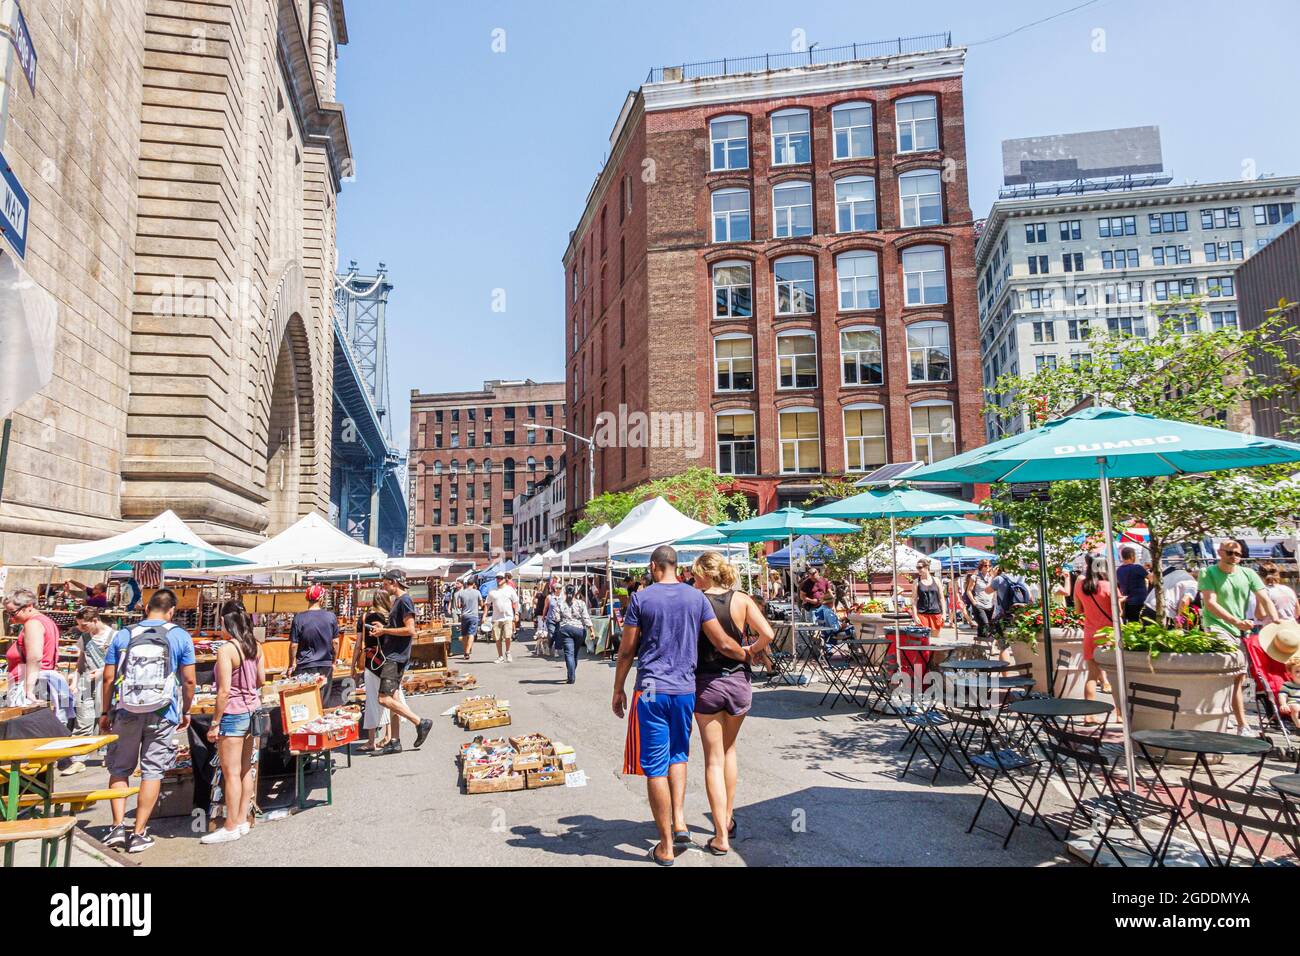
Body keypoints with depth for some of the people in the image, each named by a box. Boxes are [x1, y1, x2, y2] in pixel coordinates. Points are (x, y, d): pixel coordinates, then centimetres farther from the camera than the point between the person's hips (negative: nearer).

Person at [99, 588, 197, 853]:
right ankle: (139, 834, 10)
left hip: (126, 712, 1)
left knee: (119, 769, 16)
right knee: (152, 772, 6)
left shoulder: (123, 635, 3)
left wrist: (106, 712, 13)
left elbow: (109, 678, 3)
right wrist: (186, 711, 11)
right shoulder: (180, 637, -1)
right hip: (162, 714, -1)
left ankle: (118, 826, 9)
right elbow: (189, 680, -2)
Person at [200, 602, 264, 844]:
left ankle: (231, 828, 9)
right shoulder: (256, 646, 4)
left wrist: (215, 723, -13)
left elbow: (224, 691, -19)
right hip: (252, 710, 8)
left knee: (231, 772, 1)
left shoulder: (226, 650, -17)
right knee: (246, 768, 15)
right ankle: (242, 820, 24)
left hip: (233, 713, -8)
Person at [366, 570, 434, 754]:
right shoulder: (397, 600, 16)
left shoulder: (404, 601, -14)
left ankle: (421, 723, -6)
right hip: (392, 656, 10)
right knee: (393, 699, 11)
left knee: (384, 699, -13)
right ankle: (395, 742, 16)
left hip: (396, 657, -10)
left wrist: (384, 631, -15)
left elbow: (410, 630, -21)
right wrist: (383, 629, 10)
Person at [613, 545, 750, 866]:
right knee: (678, 755, 23)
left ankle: (666, 846, 10)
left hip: (650, 691, -3)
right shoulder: (697, 597, 2)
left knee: (655, 767, 4)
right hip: (685, 689, 3)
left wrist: (618, 690, 8)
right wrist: (748, 655, 19)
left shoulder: (641, 598, -5)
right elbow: (723, 643, 0)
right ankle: (679, 822, 11)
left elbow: (626, 650, -3)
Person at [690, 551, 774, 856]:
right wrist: (752, 650, 6)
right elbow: (767, 634, -11)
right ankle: (728, 818, 32)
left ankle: (721, 837, 5)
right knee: (729, 749, 24)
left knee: (714, 758, 5)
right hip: (738, 682, 3)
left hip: (705, 684, -2)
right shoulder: (742, 600, -5)